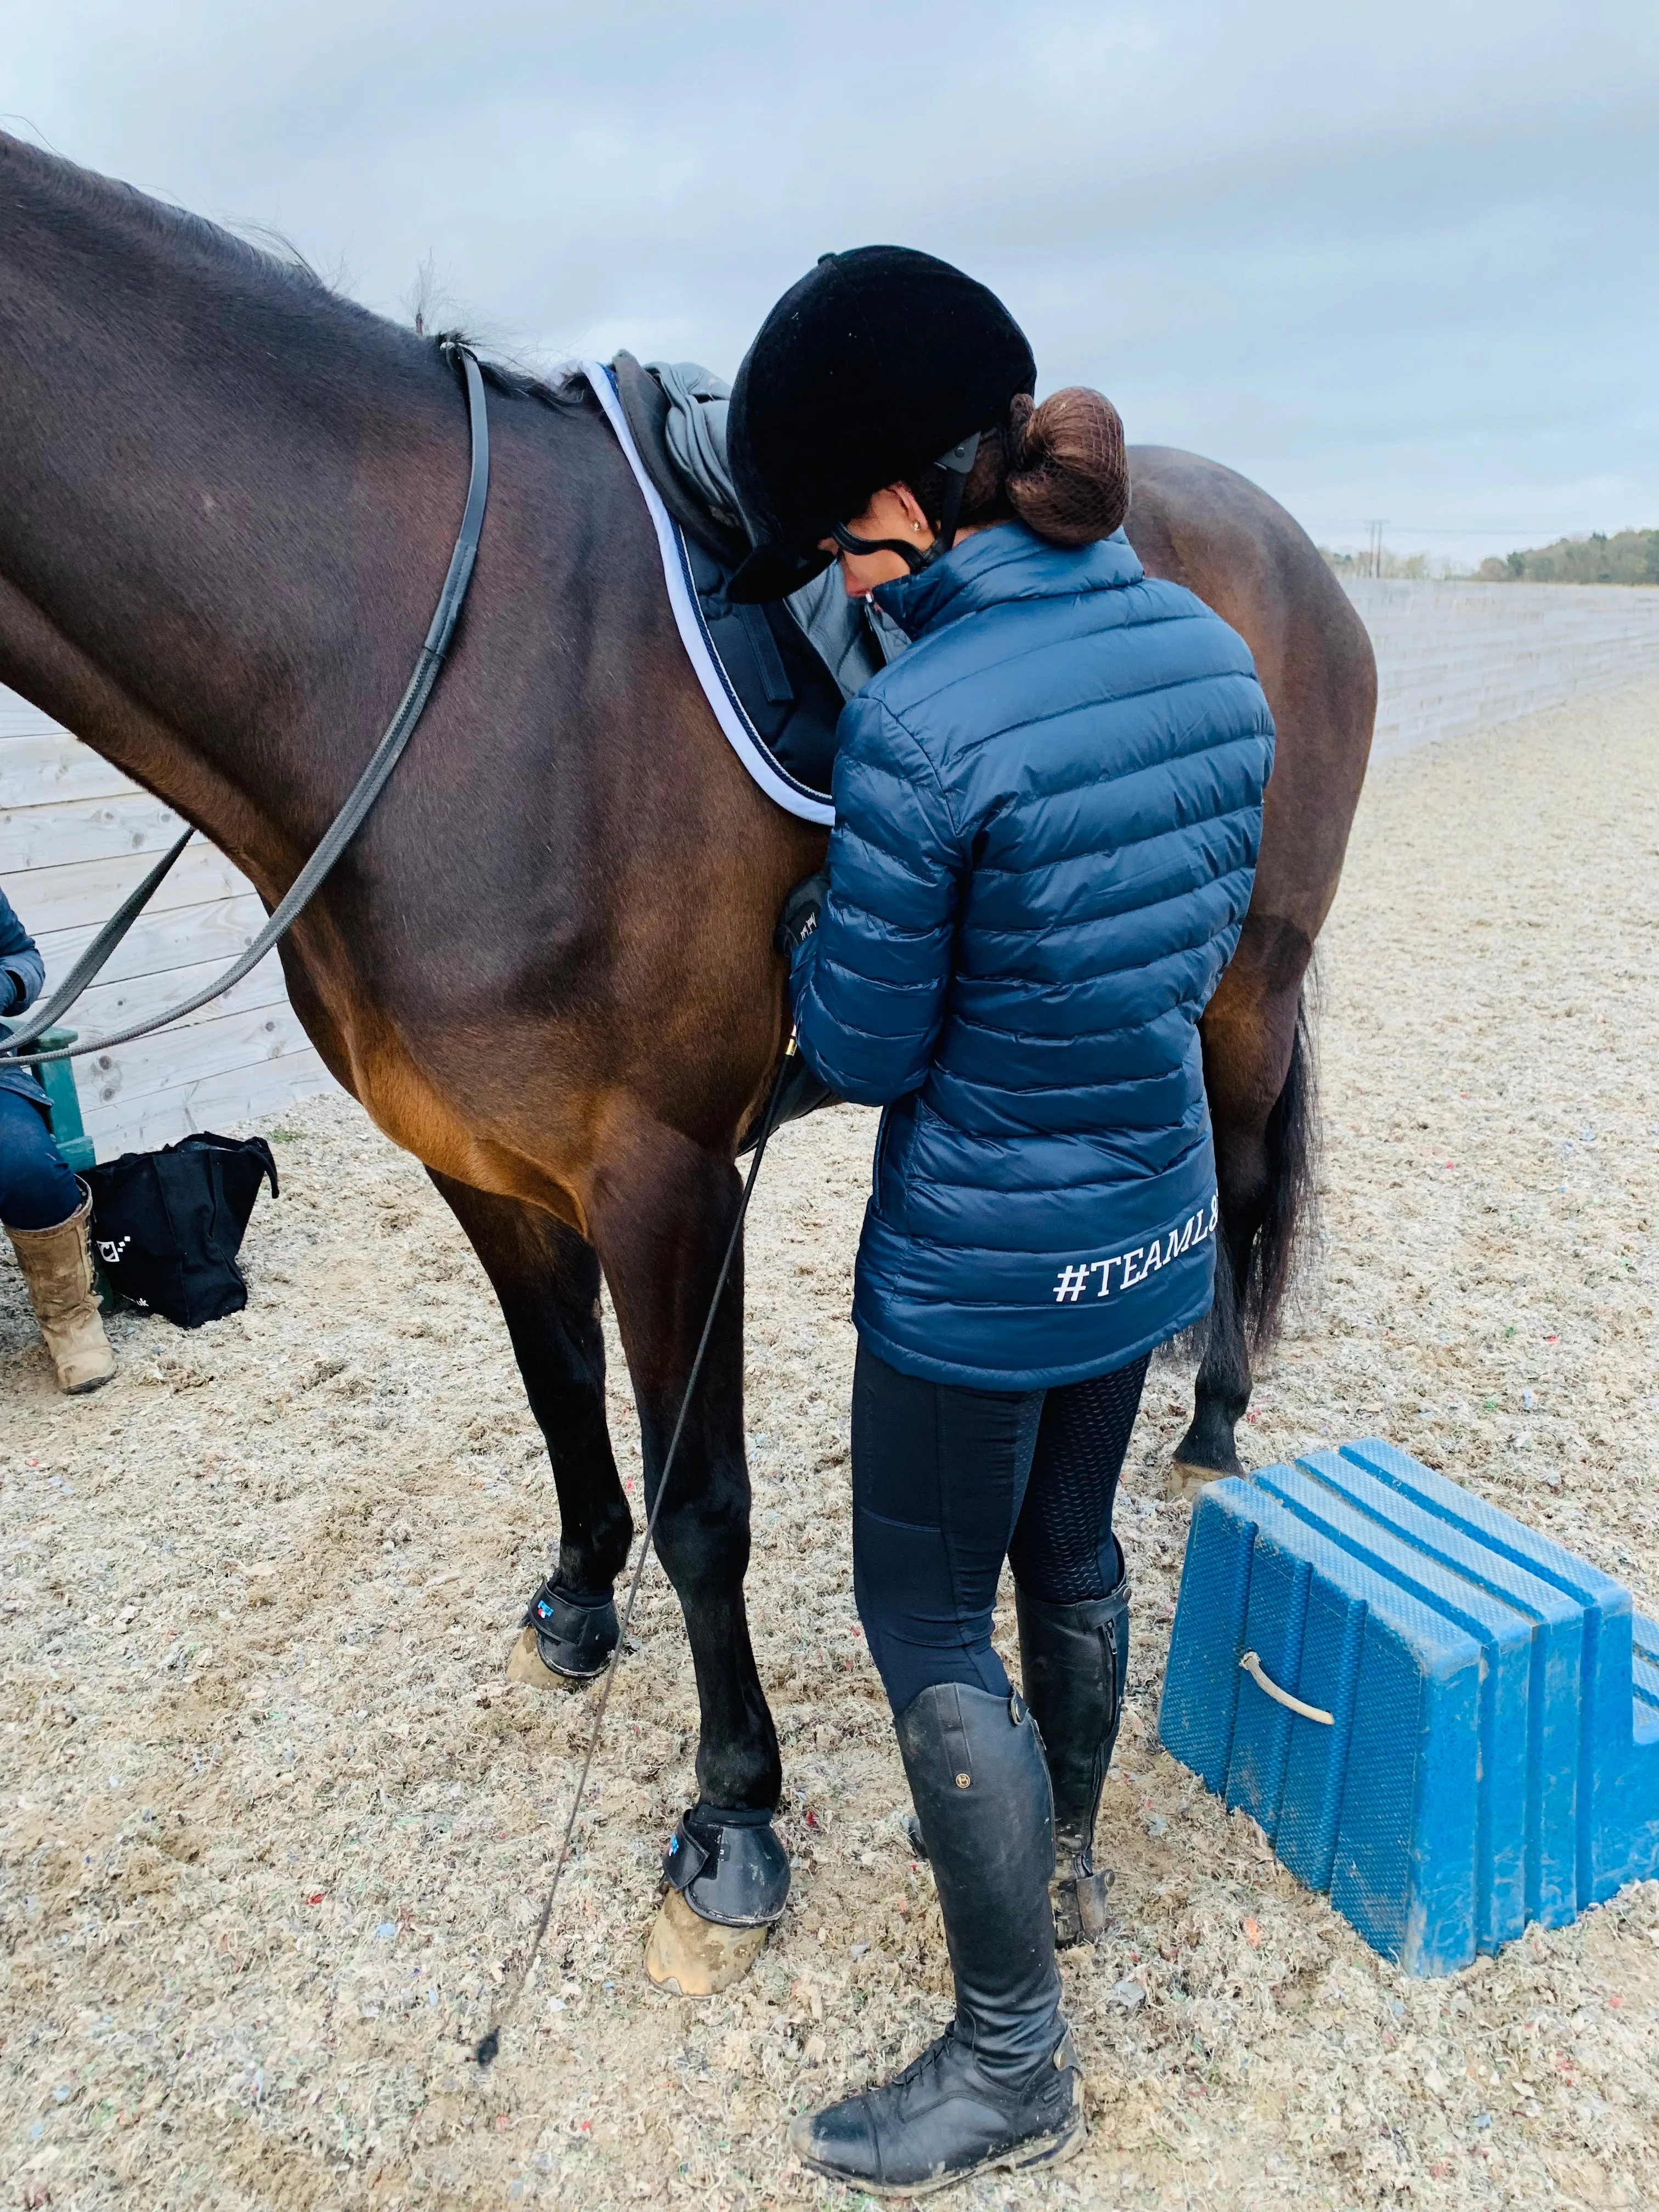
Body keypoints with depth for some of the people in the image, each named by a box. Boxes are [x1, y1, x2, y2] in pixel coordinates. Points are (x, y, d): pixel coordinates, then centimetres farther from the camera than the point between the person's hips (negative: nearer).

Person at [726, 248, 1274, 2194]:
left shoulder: (921, 723, -26)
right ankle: (1061, 1861, 53)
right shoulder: (1210, 650, -2)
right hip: (1157, 1217, 8)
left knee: (927, 1627, 12)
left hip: (979, 1266, -8)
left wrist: (819, 908, 0)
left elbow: (861, 1052, -16)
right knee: (1070, 1549, 27)